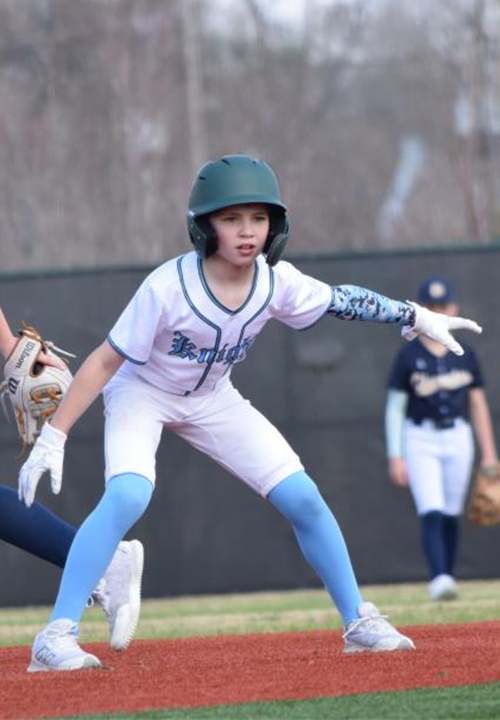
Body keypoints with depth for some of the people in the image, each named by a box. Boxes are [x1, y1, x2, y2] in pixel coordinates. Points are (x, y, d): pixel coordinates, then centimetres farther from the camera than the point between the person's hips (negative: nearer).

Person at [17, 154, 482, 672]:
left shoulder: (276, 283, -18)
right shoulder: (168, 287, -32)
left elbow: (340, 300, 2)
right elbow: (106, 361, -26)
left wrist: (417, 318, -2)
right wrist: (53, 436, -27)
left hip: (210, 400, 5)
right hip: (140, 395, -5)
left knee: (303, 499, -3)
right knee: (127, 496, -32)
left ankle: (359, 622, 13)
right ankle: (55, 637, -28)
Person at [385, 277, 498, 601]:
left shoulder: (465, 356, 7)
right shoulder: (409, 357, -1)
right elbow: (394, 408, -1)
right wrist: (395, 456, -8)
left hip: (458, 440, 3)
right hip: (419, 440, -3)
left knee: (452, 515, 6)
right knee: (431, 513, -16)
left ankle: (448, 578, 16)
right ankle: (439, 579, -26)